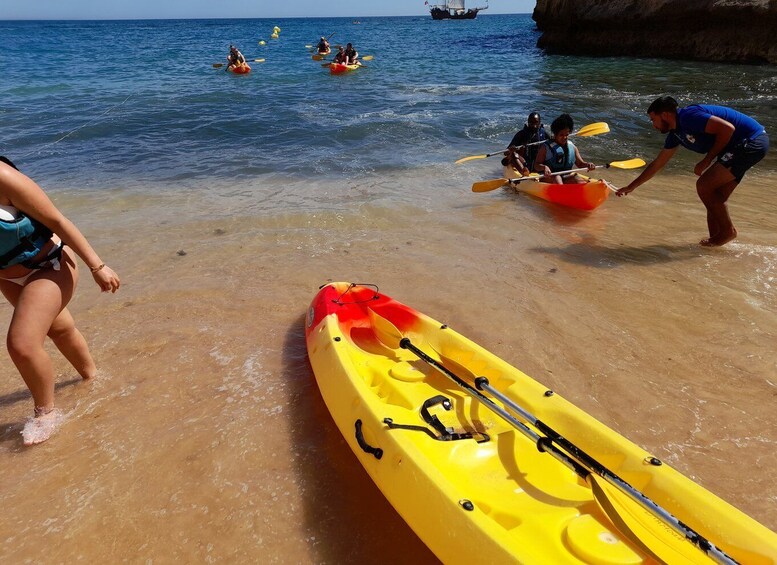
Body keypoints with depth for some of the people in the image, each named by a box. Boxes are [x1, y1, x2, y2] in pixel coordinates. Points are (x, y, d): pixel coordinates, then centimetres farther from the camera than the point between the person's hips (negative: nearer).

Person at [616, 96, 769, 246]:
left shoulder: (688, 116, -17)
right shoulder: (676, 133, 12)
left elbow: (728, 128, -24)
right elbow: (657, 164, 20)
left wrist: (707, 160, -15)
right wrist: (631, 187, 24)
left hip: (751, 142, -9)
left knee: (704, 186, -12)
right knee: (715, 198, 8)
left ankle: (728, 231, 1)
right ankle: (716, 236, 14)